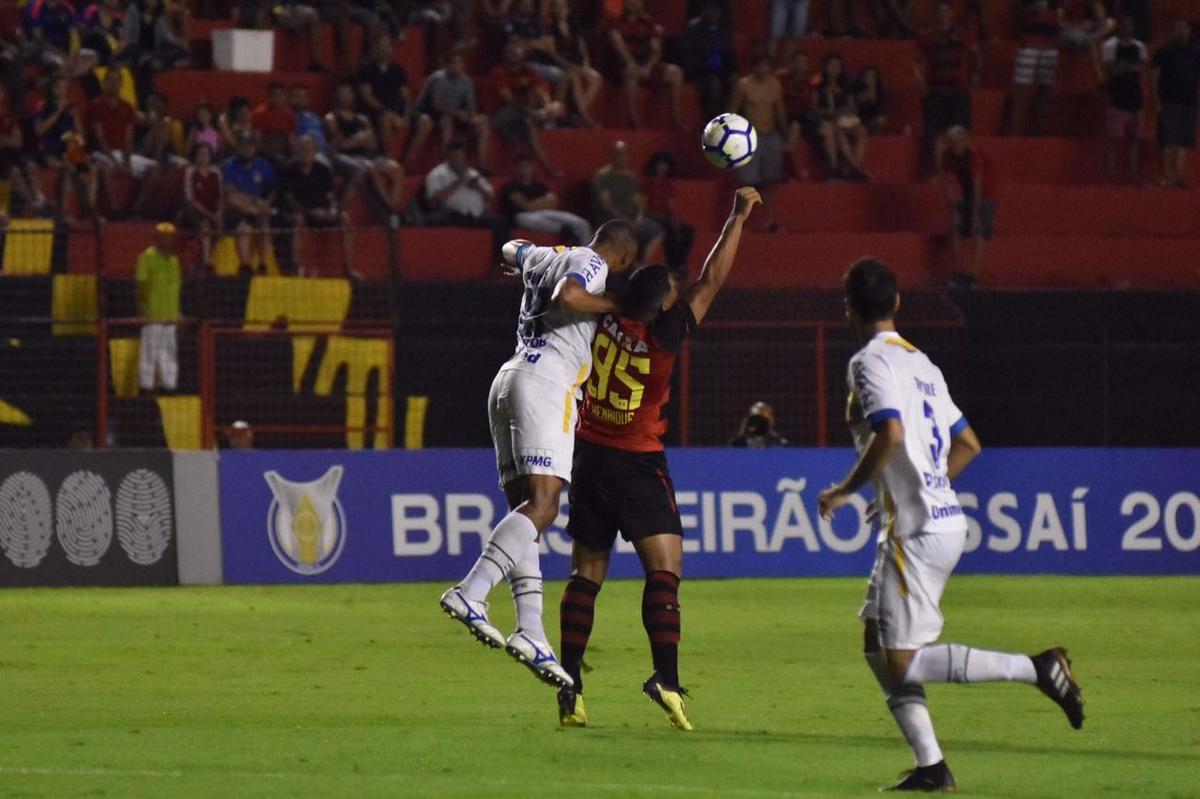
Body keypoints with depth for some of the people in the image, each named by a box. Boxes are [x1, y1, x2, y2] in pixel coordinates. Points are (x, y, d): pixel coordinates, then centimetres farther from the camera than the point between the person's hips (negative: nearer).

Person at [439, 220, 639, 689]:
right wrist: (616, 306, -3)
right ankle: (469, 594, -34)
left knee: (525, 509, 2)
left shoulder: (545, 258, 26)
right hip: (546, 382, -9)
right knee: (542, 507, -18)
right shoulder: (591, 264, 2)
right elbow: (567, 296, -19)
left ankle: (531, 632, -9)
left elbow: (512, 250, 49)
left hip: (508, 383, 9)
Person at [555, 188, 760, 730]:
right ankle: (666, 677, -22)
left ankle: (570, 687, 4)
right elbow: (711, 281, -11)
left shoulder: (605, 321, -6)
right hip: (637, 462, -5)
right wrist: (738, 217, -4)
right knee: (665, 565, -6)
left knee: (587, 572, 8)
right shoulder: (662, 336, -16)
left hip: (589, 456, 5)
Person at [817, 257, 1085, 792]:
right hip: (945, 520, 9)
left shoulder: (870, 362, -9)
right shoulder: (919, 363, 18)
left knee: (904, 664, -9)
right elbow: (968, 444, 22)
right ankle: (931, 767, 7)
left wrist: (846, 490, -13)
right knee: (877, 643, 13)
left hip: (918, 529, -9)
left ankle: (1036, 669, -12)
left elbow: (891, 434, -25)